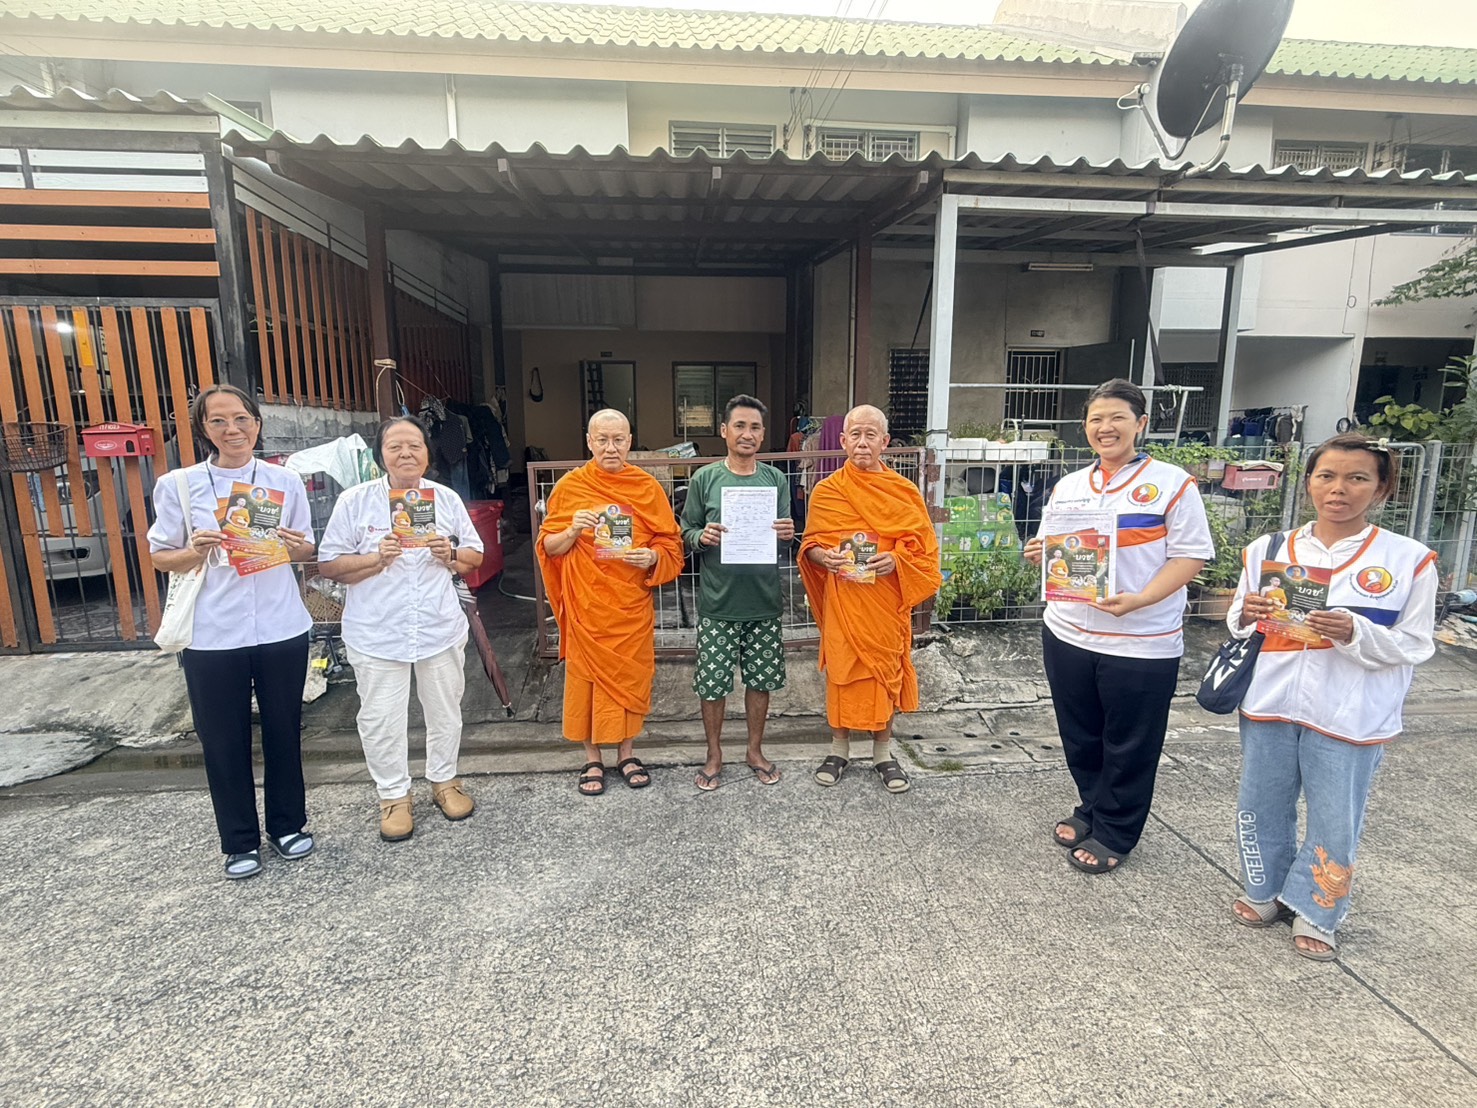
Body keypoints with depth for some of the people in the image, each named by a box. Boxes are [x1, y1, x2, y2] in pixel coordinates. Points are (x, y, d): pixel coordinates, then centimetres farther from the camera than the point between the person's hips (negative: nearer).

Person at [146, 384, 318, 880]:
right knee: (224, 740, 9)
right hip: (211, 635, -1)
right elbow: (161, 557, 4)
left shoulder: (285, 480, 3)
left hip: (281, 630, 1)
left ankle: (288, 824, 32)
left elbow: (307, 549, 10)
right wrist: (196, 552, -16)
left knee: (284, 732, 13)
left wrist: (295, 546, -13)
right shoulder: (178, 485, -1)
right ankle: (240, 842, 28)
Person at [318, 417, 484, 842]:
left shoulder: (447, 499, 2)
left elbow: (475, 556, 9)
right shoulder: (354, 501, -5)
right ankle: (394, 795, 27)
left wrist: (451, 555, -13)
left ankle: (444, 780, 36)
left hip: (440, 628, 2)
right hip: (377, 634, -2)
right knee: (382, 719, 8)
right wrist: (378, 559, -20)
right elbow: (329, 565, -5)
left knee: (445, 711, 15)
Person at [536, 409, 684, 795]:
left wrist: (653, 557, -16)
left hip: (632, 605, 1)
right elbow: (548, 547, 1)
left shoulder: (648, 486, 1)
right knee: (587, 676, 7)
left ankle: (627, 754, 29)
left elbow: (671, 545, 4)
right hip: (586, 604, -1)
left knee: (632, 676, 10)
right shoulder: (570, 486, -2)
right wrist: (572, 531, -18)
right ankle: (592, 759, 26)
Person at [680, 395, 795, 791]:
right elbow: (685, 532, 3)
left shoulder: (776, 479, 5)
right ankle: (714, 754, 27)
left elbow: (785, 535, 9)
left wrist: (787, 534, -14)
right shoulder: (705, 479, -1)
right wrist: (702, 537, -19)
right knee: (712, 681, 6)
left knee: (761, 678, 12)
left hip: (764, 600, 2)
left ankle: (755, 750, 33)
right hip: (718, 600, -2)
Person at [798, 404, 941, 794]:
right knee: (842, 669, 6)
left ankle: (883, 754, 26)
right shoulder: (825, 491, 0)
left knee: (885, 670, 9)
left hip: (887, 600, 1)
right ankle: (839, 749, 25)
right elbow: (810, 545, 5)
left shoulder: (904, 490, 1)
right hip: (843, 601, -1)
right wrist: (825, 557, -17)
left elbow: (923, 544, 2)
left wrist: (895, 560, -17)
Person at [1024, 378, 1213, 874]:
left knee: (1129, 746, 10)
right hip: (1067, 635, 5)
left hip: (1141, 644, -4)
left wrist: (1139, 600, -24)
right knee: (1080, 737, 18)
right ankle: (1091, 809, 40)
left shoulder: (1171, 484, -6)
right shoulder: (1066, 487, 8)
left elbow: (1190, 555, -10)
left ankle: (1114, 833, 29)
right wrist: (1039, 555, -7)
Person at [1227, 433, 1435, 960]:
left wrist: (1355, 634, -22)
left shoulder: (1408, 560, -5)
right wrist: (1245, 616, -13)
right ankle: (1265, 892, 37)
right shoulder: (1269, 549, 2)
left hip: (1349, 717, -2)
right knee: (1261, 806, 15)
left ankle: (1315, 913, 31)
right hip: (1270, 705, 3)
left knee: (1335, 820, 8)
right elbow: (1239, 625, 10)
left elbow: (1414, 645, -4)